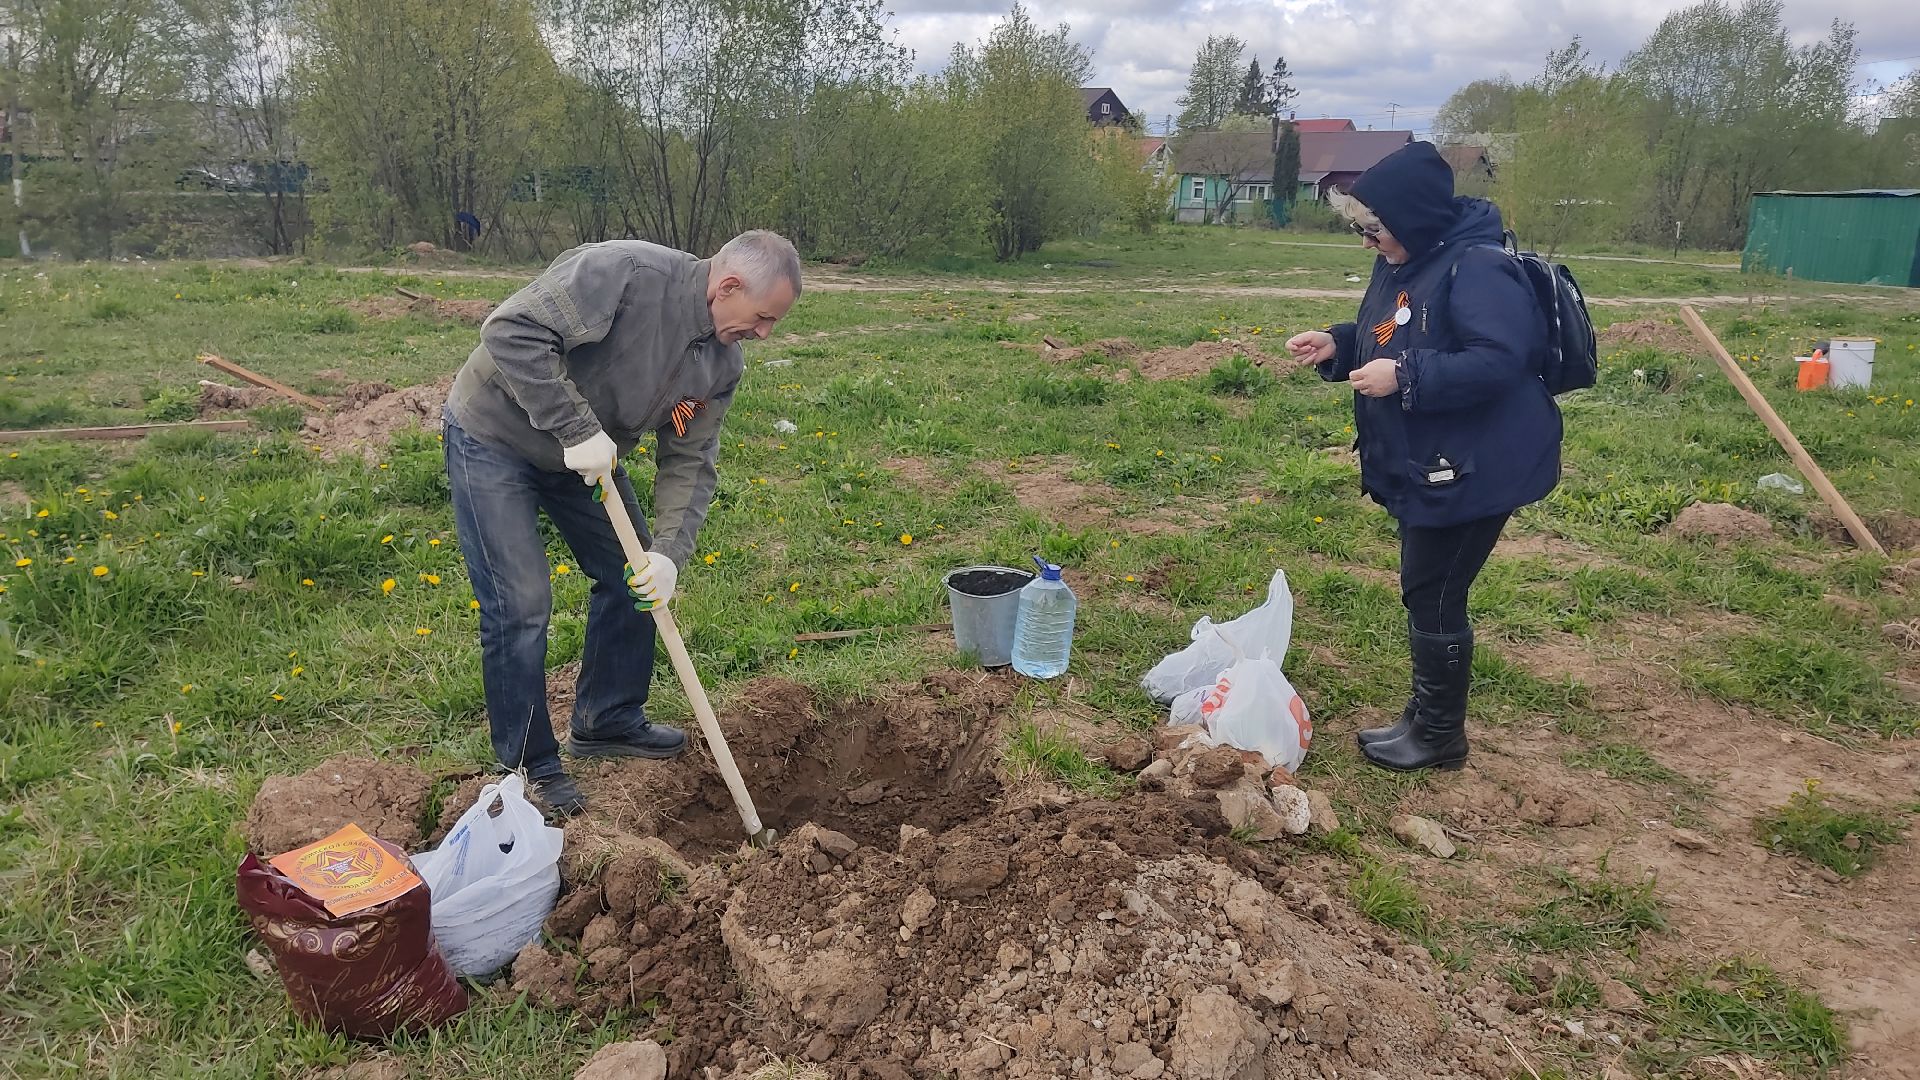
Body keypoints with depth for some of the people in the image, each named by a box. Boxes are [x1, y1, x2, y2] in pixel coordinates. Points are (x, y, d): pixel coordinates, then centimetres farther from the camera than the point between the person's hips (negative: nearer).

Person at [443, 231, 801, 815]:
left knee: (635, 575, 9)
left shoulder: (722, 364, -7)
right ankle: (528, 764, 9)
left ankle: (607, 722, 29)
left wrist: (668, 553, -19)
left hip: (585, 453, 8)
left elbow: (688, 462, -5)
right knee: (522, 604, -9)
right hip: (493, 434, -8)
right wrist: (577, 429, -36)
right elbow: (512, 331, -35)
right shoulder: (628, 272, -32)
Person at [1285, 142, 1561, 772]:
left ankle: (1440, 736, 16)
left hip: (1474, 470, -10)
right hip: (1422, 466, 10)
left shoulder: (1477, 270, -22)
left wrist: (1406, 379, -30)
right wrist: (1336, 346, 1)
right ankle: (1427, 715, 32)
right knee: (1425, 592, 17)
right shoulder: (1400, 267, 8)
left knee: (1434, 596, -1)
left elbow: (1498, 363, -30)